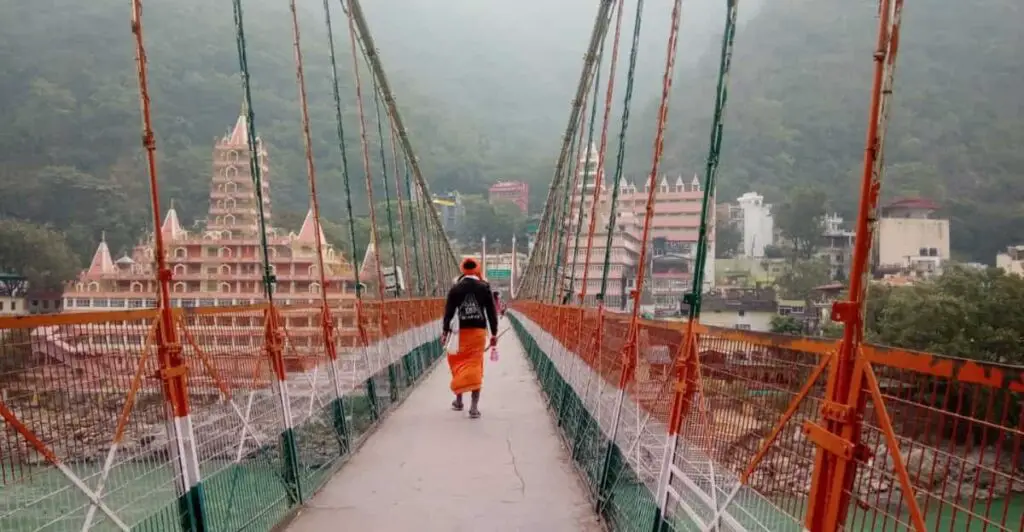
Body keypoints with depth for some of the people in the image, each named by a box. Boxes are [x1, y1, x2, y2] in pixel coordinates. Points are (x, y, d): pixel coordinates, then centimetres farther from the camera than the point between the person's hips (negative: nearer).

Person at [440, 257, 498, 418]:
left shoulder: (455, 289, -1)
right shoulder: (484, 287, 2)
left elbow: (449, 311, -3)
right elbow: (491, 312, 2)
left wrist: (445, 331, 3)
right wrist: (494, 333, 8)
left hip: (461, 332, 0)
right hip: (479, 331, 1)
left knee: (459, 365, 14)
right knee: (475, 367, 2)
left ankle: (458, 401, 24)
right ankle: (474, 406, -3)